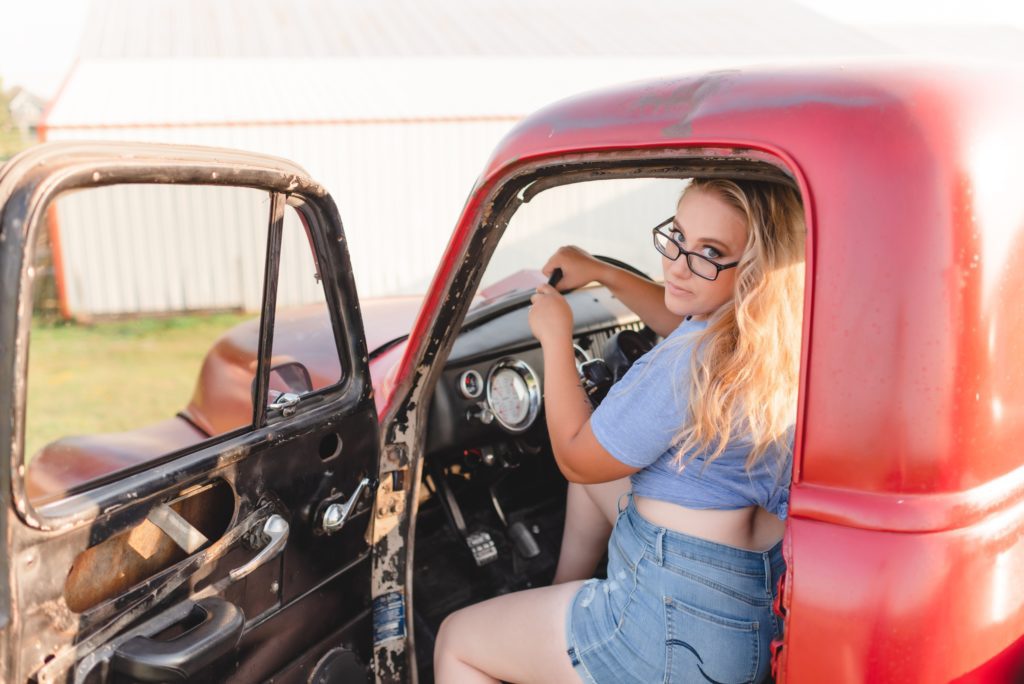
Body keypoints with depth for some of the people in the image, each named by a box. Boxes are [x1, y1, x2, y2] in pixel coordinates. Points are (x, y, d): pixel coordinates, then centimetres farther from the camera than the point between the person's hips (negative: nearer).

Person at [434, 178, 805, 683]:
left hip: (682, 632, -9)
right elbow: (683, 324, 21)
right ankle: (563, 592, 43)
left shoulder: (690, 368, -30)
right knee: (597, 474, 33)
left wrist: (555, 338, -5)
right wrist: (603, 274, 14)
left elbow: (575, 459, -14)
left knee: (455, 641, 8)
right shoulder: (777, 334, -4)